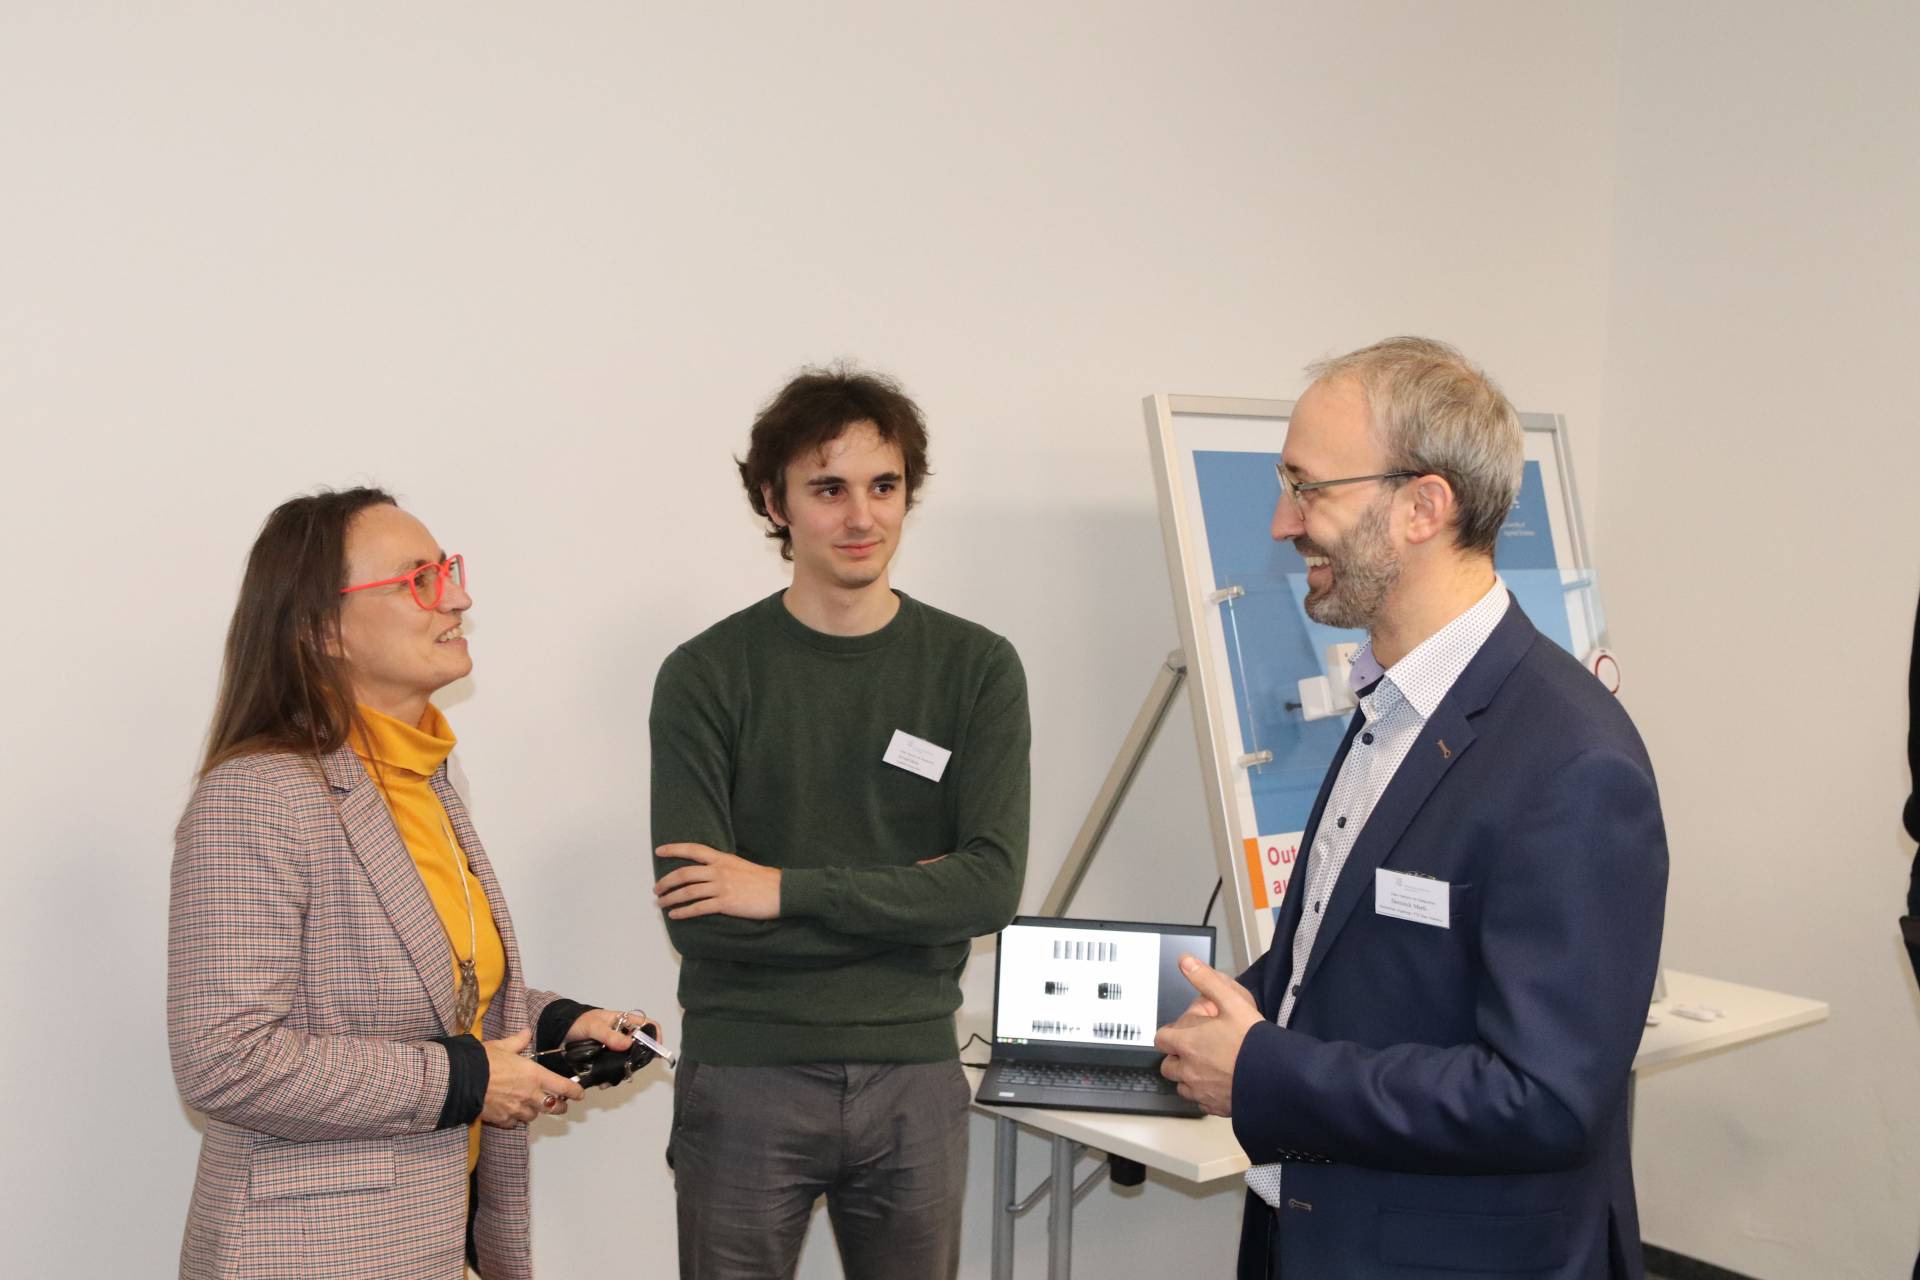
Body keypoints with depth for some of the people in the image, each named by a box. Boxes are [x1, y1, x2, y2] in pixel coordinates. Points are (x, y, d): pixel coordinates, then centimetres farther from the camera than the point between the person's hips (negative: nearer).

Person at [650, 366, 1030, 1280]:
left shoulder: (978, 669, -1)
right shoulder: (707, 675, -6)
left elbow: (992, 886, -10)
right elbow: (699, 919, -13)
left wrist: (788, 890, -16)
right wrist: (905, 901, -13)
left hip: (913, 1075, 2)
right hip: (744, 1076, -1)